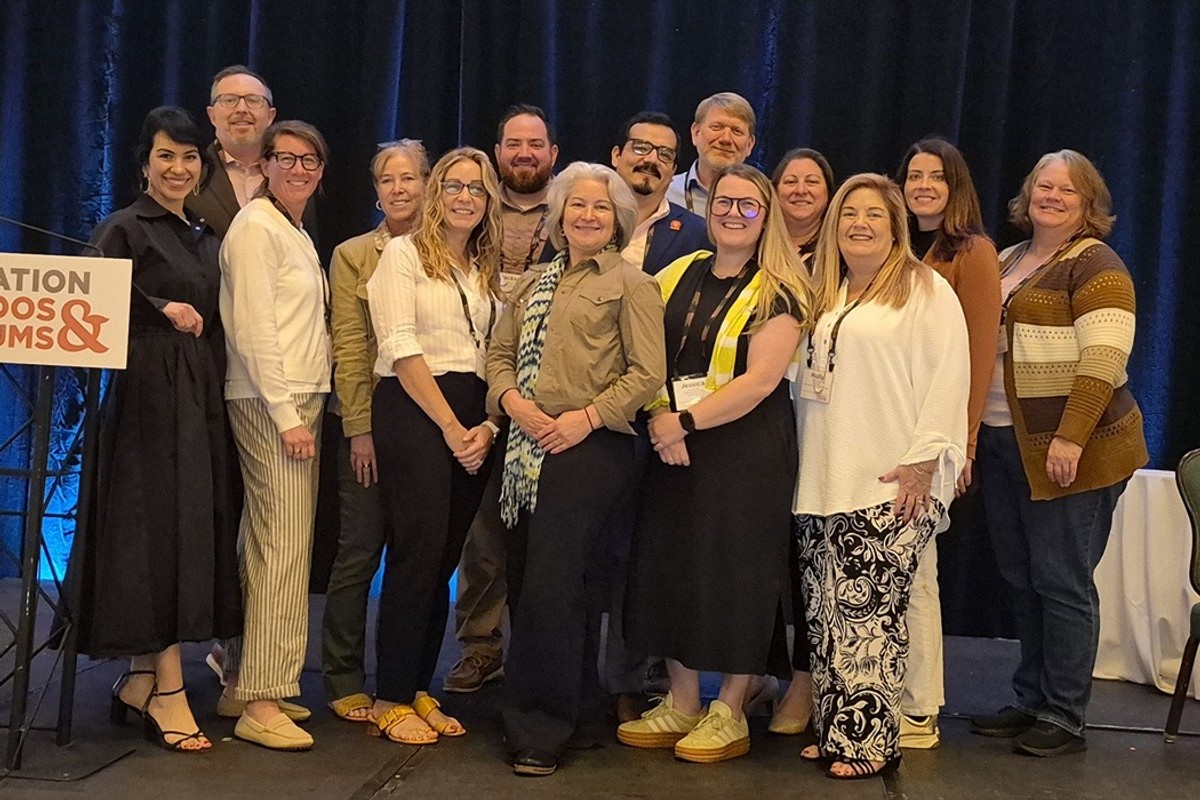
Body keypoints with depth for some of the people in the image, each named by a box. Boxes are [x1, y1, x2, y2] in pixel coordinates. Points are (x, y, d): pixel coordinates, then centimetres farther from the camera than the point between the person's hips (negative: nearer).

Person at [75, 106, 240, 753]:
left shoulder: (204, 237, 18)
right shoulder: (125, 228, -3)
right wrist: (162, 309, -16)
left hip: (199, 394, 7)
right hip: (148, 392, -7)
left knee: (192, 527, 6)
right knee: (158, 527, -8)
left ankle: (140, 680, 16)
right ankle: (168, 692, -3)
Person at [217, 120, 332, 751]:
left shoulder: (296, 233, 20)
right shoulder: (254, 228, -8)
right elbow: (253, 331, -15)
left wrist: (303, 408, 11)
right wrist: (287, 414, -18)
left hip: (298, 399, 9)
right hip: (270, 402, -9)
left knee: (267, 545, 10)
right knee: (284, 548, -10)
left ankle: (242, 685, 17)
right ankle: (262, 703, -6)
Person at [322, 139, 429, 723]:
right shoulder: (353, 255, 3)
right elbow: (348, 348, -2)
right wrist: (359, 429, -10)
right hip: (374, 417, -2)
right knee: (360, 551, 0)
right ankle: (344, 681, 12)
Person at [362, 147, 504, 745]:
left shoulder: (488, 271, 18)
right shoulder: (404, 254, 0)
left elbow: (498, 356, 14)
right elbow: (401, 349, -9)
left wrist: (486, 426, -3)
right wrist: (450, 426, -12)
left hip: (475, 422, 6)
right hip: (413, 410, -6)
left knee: (444, 558, 6)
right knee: (418, 552, -10)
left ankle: (419, 690, 14)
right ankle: (391, 699, 0)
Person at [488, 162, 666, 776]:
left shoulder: (630, 284, 2)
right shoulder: (533, 282, 20)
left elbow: (648, 371, -6)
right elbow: (500, 352, 17)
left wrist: (587, 416, -14)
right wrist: (512, 399, -3)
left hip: (589, 448, -6)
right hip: (527, 444, 6)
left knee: (552, 585, -11)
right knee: (524, 581, 7)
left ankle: (541, 729, 0)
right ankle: (572, 713, 21)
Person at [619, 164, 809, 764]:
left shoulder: (776, 292, -5)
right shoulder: (677, 276, 10)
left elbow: (760, 380, -15)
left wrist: (687, 421, -17)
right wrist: (660, 416, -11)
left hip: (747, 449, -5)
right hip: (673, 445, 5)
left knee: (736, 570, 0)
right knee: (671, 563, 7)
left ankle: (729, 713, 13)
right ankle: (681, 704, 20)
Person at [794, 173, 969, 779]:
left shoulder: (924, 289, -1)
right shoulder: (825, 296, 19)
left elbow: (948, 376, -9)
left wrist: (924, 460, -15)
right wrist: (806, 465, 16)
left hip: (892, 486, -6)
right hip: (823, 485, 7)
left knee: (869, 610, -7)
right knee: (824, 612, 7)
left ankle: (870, 742, 2)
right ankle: (834, 732, 16)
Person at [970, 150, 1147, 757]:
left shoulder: (1095, 265, -7)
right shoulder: (1006, 263, 16)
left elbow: (1104, 359, -17)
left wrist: (1071, 438, -24)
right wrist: (973, 433, 14)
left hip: (1068, 449, -8)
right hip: (1003, 444, 8)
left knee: (1061, 581, -3)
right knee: (1020, 579, 12)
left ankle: (1063, 718, 6)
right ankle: (1030, 701, 22)